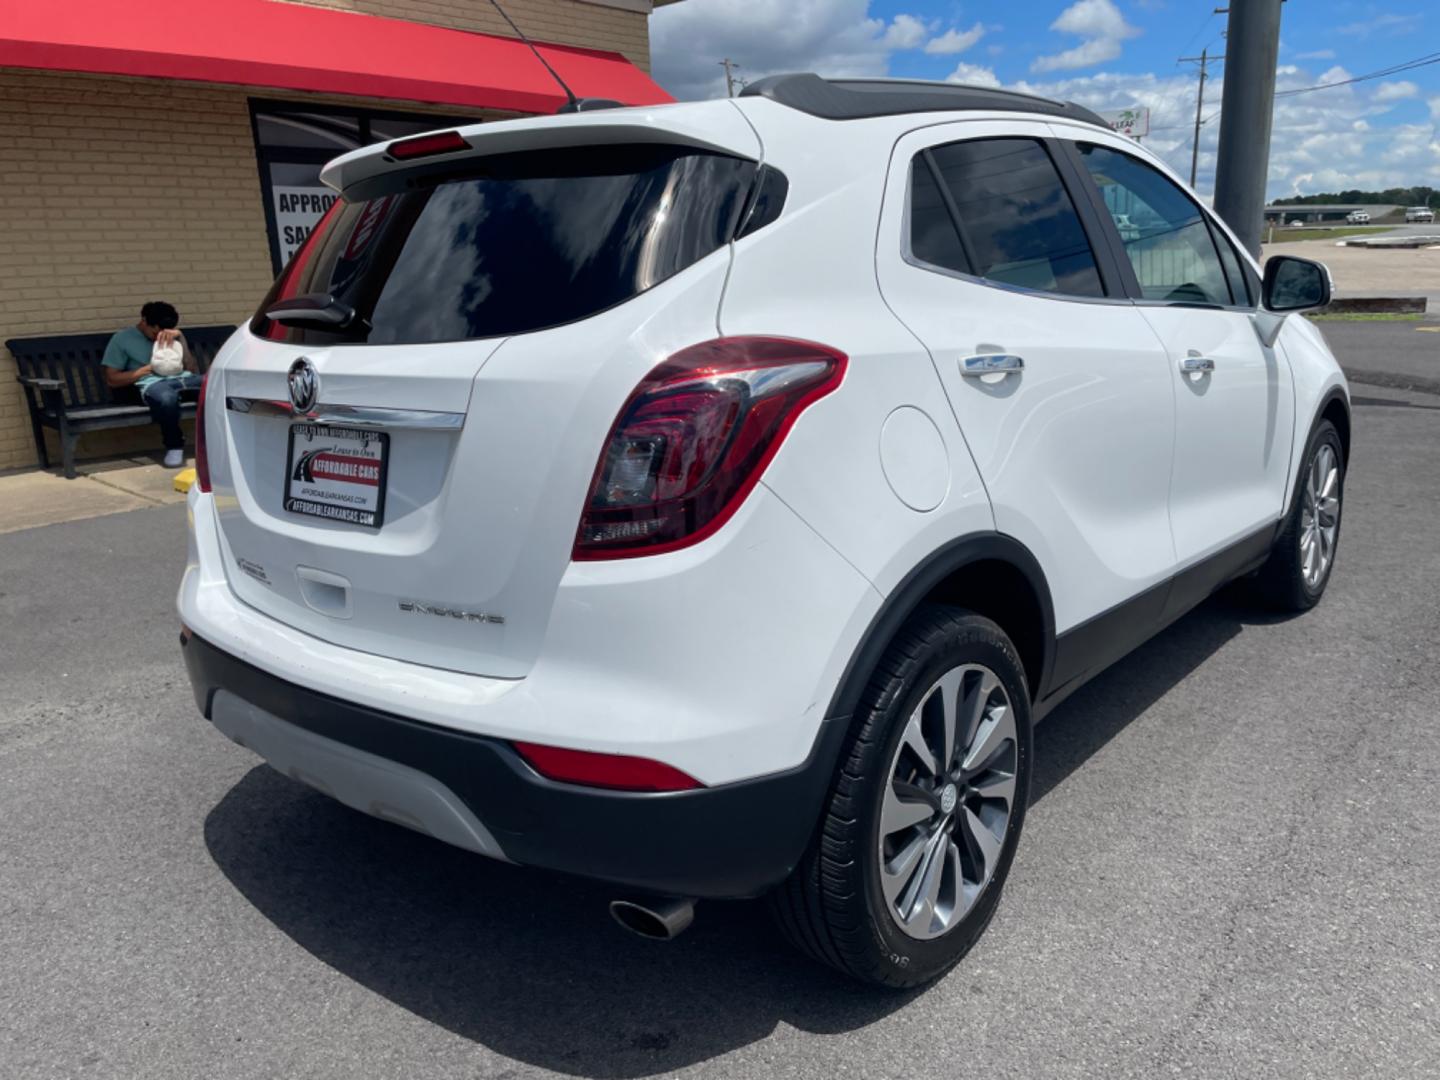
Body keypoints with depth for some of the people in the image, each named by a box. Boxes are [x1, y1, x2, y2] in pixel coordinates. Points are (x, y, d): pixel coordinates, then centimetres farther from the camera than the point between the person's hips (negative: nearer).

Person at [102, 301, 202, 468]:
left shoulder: (171, 338, 27)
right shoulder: (123, 339, 16)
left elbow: (194, 370, 16)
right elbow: (112, 380, 9)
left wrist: (180, 338, 4)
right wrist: (147, 369, 0)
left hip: (182, 378, 3)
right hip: (153, 383, -3)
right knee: (167, 398, -43)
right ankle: (174, 446, -19)